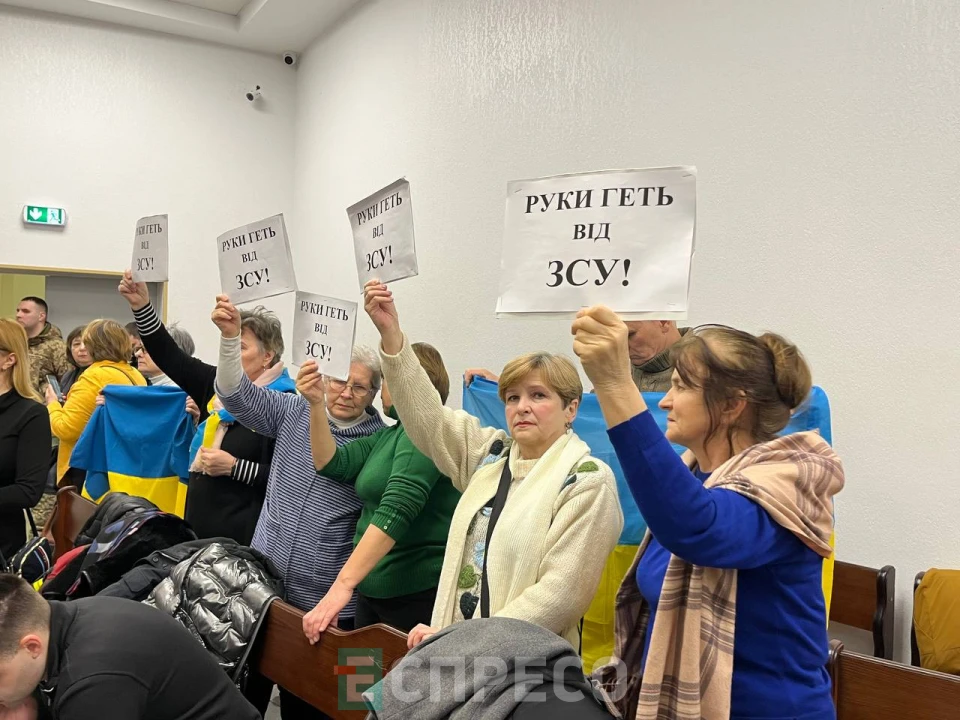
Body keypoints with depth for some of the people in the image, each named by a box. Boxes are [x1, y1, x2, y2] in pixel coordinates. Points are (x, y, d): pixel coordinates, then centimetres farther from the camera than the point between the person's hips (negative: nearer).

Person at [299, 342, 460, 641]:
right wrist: (317, 404, -6)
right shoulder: (389, 434, 14)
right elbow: (332, 464, 5)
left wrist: (344, 583, -32)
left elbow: (395, 511, -26)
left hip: (416, 595, -8)